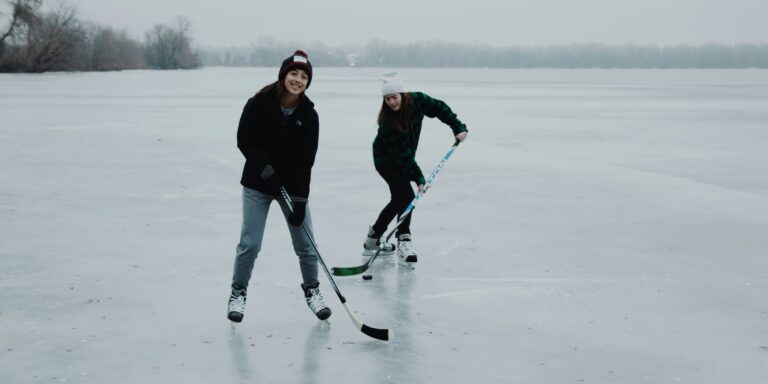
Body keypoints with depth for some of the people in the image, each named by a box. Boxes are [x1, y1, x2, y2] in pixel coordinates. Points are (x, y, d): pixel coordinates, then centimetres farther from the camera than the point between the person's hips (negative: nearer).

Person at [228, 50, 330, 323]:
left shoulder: (308, 115, -9)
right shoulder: (260, 104, -12)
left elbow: (306, 159, -10)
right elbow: (244, 140, -7)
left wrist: (300, 200, -14)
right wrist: (262, 166, -19)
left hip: (292, 185, 2)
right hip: (258, 185, -2)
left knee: (305, 243, 3)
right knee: (250, 243, -3)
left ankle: (311, 290, 24)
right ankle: (238, 293, 15)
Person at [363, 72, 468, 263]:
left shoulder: (417, 100, -19)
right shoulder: (387, 122, -30)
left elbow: (440, 109, -4)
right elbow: (401, 154, -29)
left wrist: (458, 127, -14)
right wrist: (418, 178, -29)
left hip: (405, 159, 7)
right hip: (386, 160, -7)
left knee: (398, 199, 10)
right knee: (406, 196, -18)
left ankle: (372, 240, 21)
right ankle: (404, 241, -5)